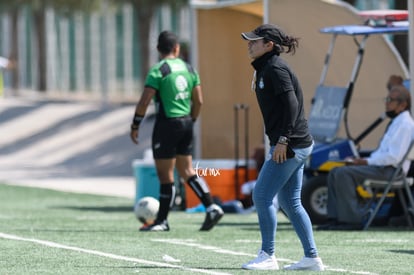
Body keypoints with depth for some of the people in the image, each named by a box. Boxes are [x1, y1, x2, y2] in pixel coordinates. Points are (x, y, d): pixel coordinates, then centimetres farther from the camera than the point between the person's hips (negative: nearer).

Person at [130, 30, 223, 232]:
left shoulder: (158, 71, -11)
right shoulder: (189, 69, 8)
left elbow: (144, 102, -14)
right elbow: (198, 101, 11)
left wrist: (135, 126, -5)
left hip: (166, 124, -6)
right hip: (186, 124, 6)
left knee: (165, 174, 0)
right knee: (187, 171, 14)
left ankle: (162, 221, 6)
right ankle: (211, 207, 2)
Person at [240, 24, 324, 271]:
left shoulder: (276, 69, -13)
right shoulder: (266, 68, 17)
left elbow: (291, 104, -22)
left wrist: (283, 140, -25)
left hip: (289, 146, -10)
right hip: (297, 146, 10)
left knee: (262, 196, -6)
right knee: (290, 202, 11)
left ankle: (268, 256, -1)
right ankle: (312, 257, 12)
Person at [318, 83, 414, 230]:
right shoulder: (395, 123, 21)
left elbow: (394, 157, -22)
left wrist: (366, 162, -17)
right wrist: (362, 160, 7)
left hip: (390, 170, -11)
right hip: (380, 166, 11)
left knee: (343, 173, -25)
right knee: (334, 172, 4)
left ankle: (352, 220, -23)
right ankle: (335, 218, -2)